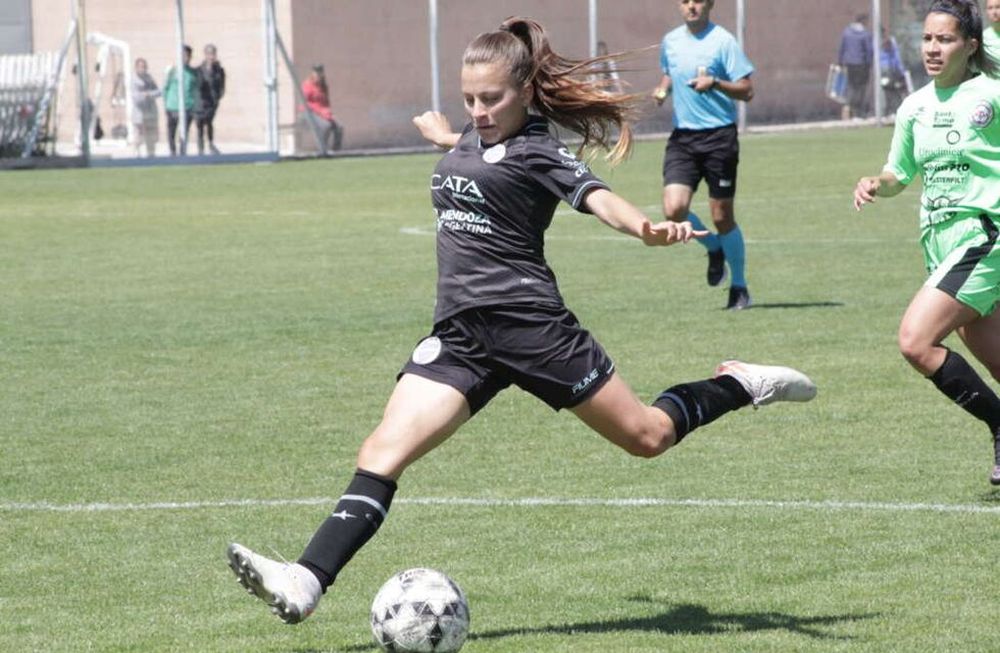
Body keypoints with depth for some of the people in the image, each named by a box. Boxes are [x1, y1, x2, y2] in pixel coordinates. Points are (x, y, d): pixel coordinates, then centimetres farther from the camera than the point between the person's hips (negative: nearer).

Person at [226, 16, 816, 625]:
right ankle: (305, 583, -23)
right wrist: (445, 136, 61)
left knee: (646, 436, 8)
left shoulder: (538, 153, -7)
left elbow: (598, 197, -25)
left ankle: (740, 385, 35)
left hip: (529, 320, -6)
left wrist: (647, 227, -46)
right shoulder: (473, 139, 14)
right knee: (381, 453, -13)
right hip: (460, 334, 6)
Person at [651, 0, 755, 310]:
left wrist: (715, 83, -26)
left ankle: (739, 287, 19)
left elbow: (746, 91, -9)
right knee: (674, 209, -13)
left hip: (719, 136, -4)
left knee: (722, 217, 1)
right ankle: (715, 249, 18)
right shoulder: (670, 41, 9)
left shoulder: (723, 41, -7)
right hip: (682, 136, 4)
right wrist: (662, 88, 7)